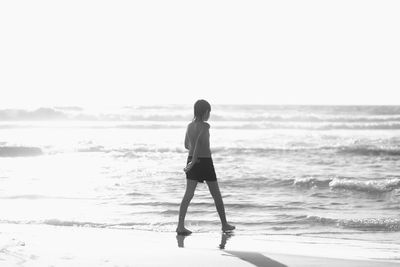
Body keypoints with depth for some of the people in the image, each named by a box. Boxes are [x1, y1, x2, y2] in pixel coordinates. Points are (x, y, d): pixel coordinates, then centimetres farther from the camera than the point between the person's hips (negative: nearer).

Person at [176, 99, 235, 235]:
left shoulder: (189, 126, 6)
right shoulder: (205, 126, -14)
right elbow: (198, 142, -27)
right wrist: (193, 162, -25)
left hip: (192, 160, 5)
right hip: (205, 162, -5)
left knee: (188, 194, -1)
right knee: (216, 195, 11)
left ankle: (181, 225, -15)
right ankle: (224, 224, 23)